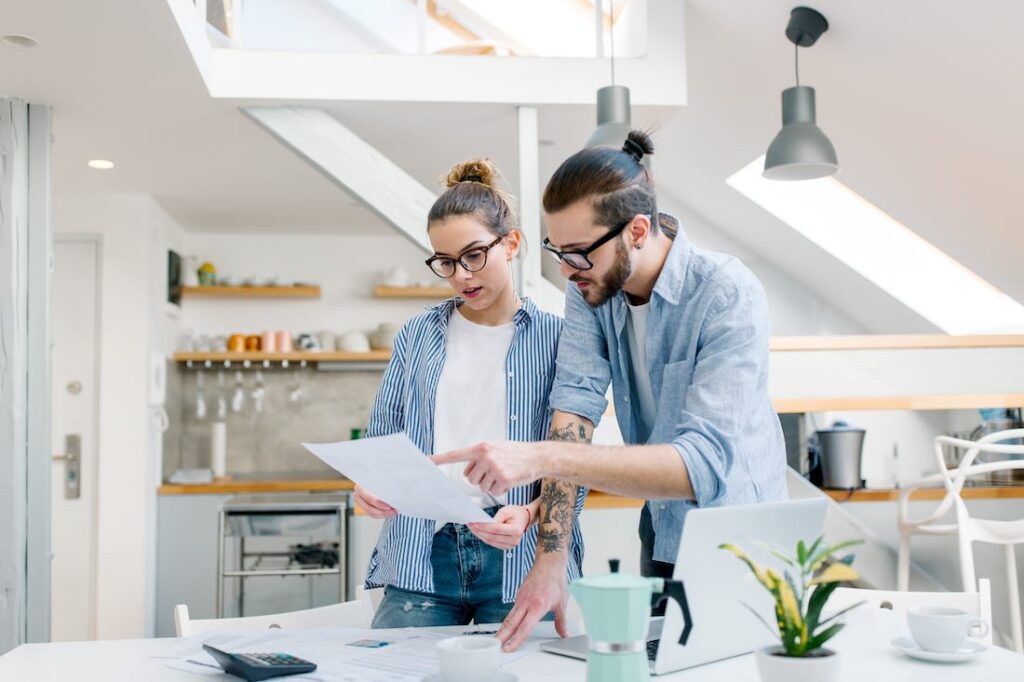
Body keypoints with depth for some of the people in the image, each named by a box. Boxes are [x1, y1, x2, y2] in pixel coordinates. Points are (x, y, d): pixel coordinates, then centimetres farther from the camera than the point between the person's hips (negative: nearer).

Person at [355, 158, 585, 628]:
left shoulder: (555, 338, 3)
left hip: (521, 556, -2)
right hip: (420, 554, 2)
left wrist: (530, 515, -19)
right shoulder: (417, 336, 11)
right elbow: (381, 438, 12)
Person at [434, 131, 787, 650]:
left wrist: (543, 458, -47)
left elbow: (705, 463, -38)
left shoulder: (728, 296, -28)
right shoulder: (590, 286, -10)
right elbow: (575, 407, -19)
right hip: (659, 532, 5)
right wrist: (551, 559, -29)